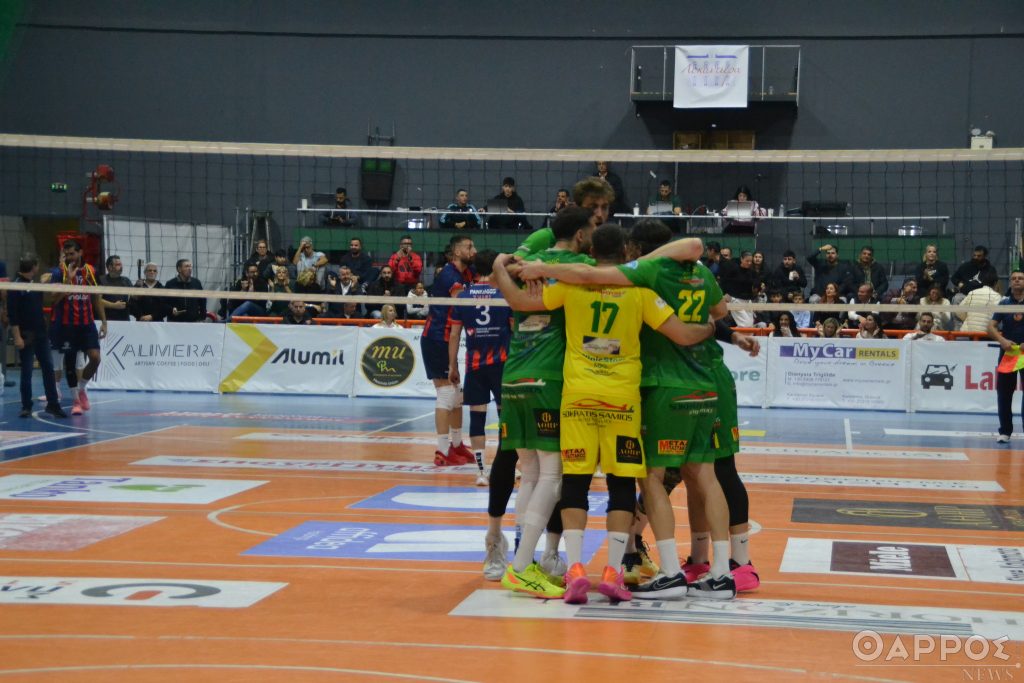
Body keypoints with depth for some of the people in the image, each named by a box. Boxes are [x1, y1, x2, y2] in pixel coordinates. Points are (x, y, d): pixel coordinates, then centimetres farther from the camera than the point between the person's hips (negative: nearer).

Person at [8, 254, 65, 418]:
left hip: (40, 333, 7)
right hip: (26, 335, -6)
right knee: (26, 371, 0)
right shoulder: (16, 287, -10)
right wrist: (17, 337, -18)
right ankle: (26, 407, 8)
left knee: (48, 367, 5)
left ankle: (53, 404, 10)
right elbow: (12, 314, -13)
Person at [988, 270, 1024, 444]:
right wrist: (1002, 340, -20)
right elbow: (991, 327, 0)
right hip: (1007, 351, 2)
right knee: (1004, 392, 3)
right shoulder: (1004, 303, 4)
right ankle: (1005, 431, 12)